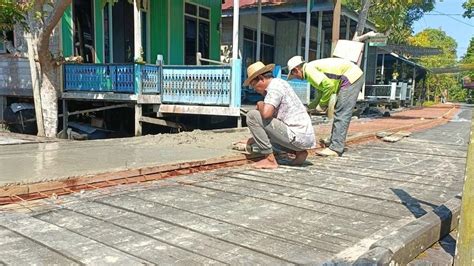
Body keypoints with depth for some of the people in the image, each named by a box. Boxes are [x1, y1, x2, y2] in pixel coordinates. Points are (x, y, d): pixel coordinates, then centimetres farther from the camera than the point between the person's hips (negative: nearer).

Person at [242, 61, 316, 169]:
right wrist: (256, 137, 29)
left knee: (252, 115, -10)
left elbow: (266, 114, -27)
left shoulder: (275, 86, -11)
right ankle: (298, 152, 13)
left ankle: (270, 159, -7)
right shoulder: (278, 83, 19)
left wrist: (260, 105, -5)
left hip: (297, 136, -10)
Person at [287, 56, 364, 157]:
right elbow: (321, 92, 26)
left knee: (341, 114, -12)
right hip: (354, 75, 11)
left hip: (351, 76, -11)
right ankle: (334, 142, 23)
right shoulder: (314, 67, 19)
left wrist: (322, 103, -10)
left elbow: (329, 85, -24)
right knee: (340, 113, 15)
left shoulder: (309, 69, -12)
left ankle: (335, 148, -12)